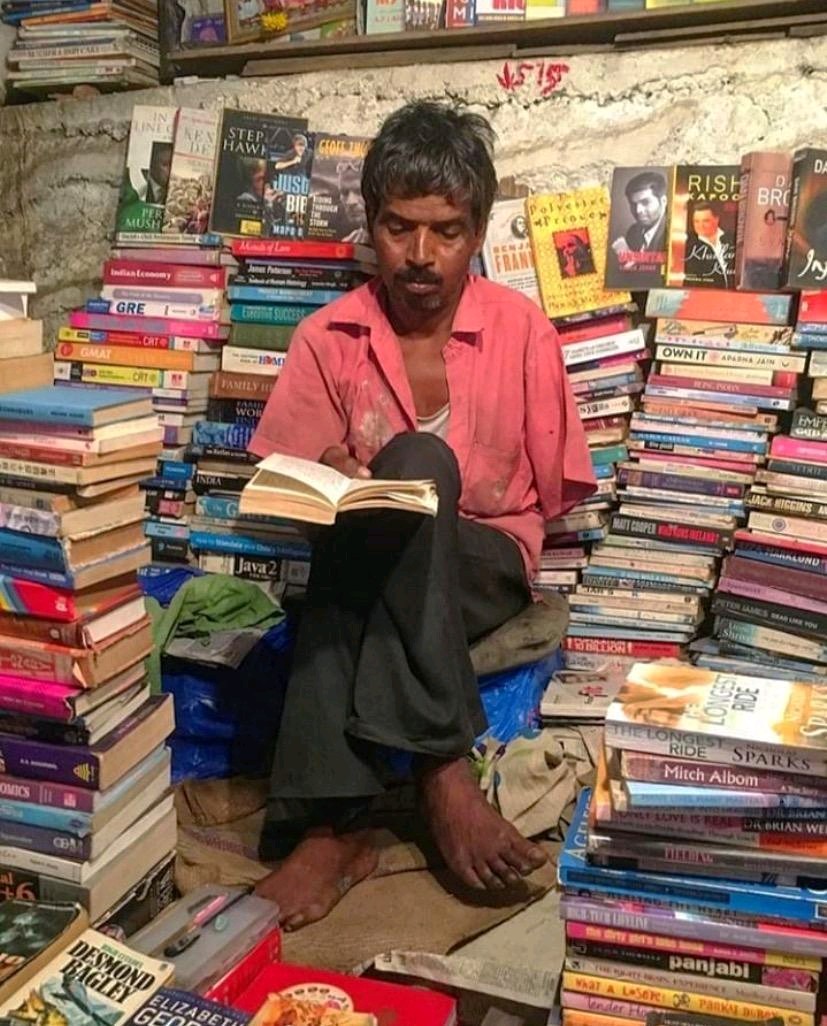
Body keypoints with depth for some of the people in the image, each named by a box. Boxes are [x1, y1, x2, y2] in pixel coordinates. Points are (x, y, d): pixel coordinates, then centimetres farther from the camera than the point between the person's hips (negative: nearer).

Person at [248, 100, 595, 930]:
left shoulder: (522, 331, -1)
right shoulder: (327, 338, 1)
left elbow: (553, 496, 4)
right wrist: (327, 484, -17)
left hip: (487, 566, -1)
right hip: (366, 564, 1)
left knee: (415, 463, -32)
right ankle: (441, 770, -35)